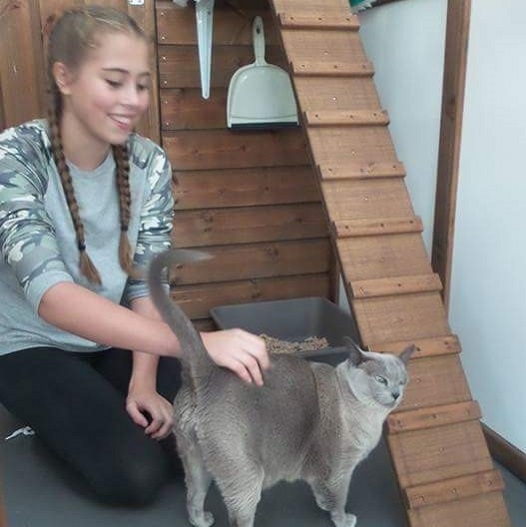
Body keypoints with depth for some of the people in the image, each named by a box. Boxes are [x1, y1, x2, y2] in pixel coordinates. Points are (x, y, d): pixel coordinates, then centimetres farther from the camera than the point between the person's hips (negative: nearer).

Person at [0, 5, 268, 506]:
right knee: (135, 472, -21)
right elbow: (51, 295, -38)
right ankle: (55, 418, 11)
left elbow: (147, 283, -8)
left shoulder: (149, 163, -10)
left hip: (115, 338, 4)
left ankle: (90, 413, 14)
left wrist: (143, 379, -21)